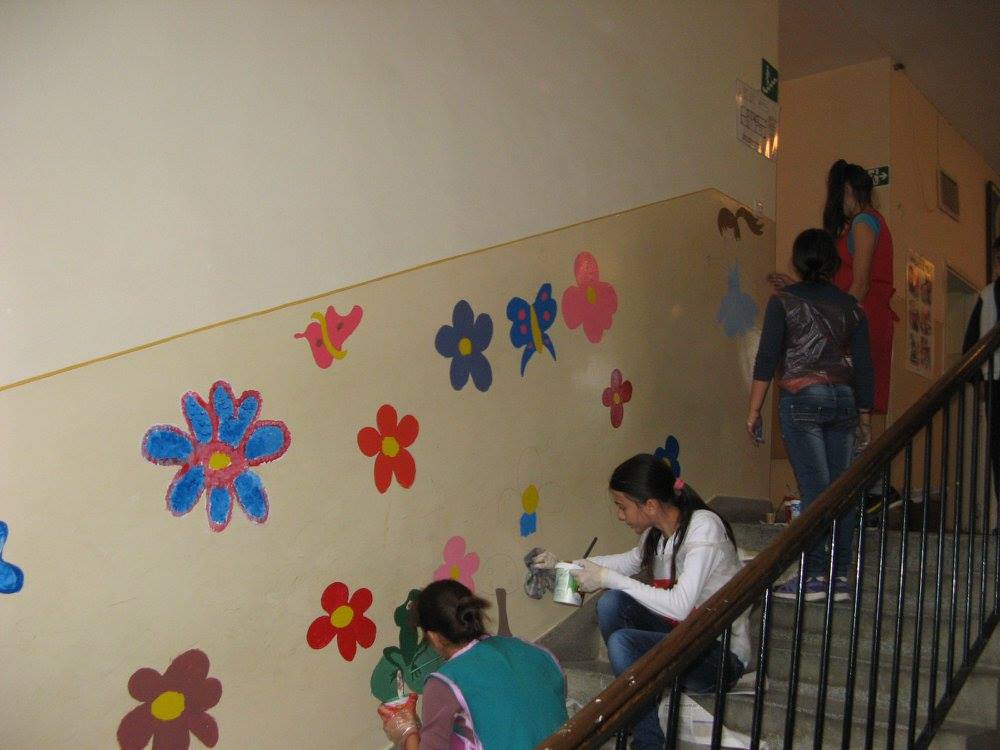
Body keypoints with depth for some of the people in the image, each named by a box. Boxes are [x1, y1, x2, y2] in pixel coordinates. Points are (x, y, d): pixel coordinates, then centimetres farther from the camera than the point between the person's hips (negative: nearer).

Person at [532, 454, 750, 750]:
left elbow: (679, 606, -31)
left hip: (723, 653, -7)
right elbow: (632, 560, 21)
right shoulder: (656, 529, -1)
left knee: (621, 643, -27)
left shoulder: (704, 527, -23)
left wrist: (608, 577, -24)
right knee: (611, 602, -14)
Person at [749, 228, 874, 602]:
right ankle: (840, 577, 11)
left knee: (814, 488, -5)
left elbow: (767, 358, -6)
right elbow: (863, 364, 9)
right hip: (844, 399, 4)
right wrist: (864, 412, 18)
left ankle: (815, 576, -3)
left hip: (802, 399, -4)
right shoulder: (850, 305, 10)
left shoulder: (783, 301, -1)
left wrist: (754, 410, -2)